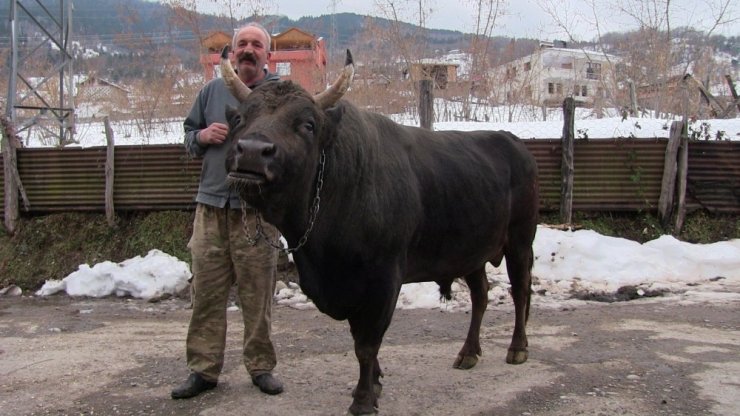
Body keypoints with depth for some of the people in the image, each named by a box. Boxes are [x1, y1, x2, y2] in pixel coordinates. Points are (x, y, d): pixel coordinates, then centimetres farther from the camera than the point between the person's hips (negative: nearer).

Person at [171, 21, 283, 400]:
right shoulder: (211, 91, 12)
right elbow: (188, 135, 20)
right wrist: (203, 136, -2)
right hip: (211, 205, 3)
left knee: (257, 294, 3)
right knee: (206, 290, 4)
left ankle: (261, 367, 17)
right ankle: (203, 369, 15)